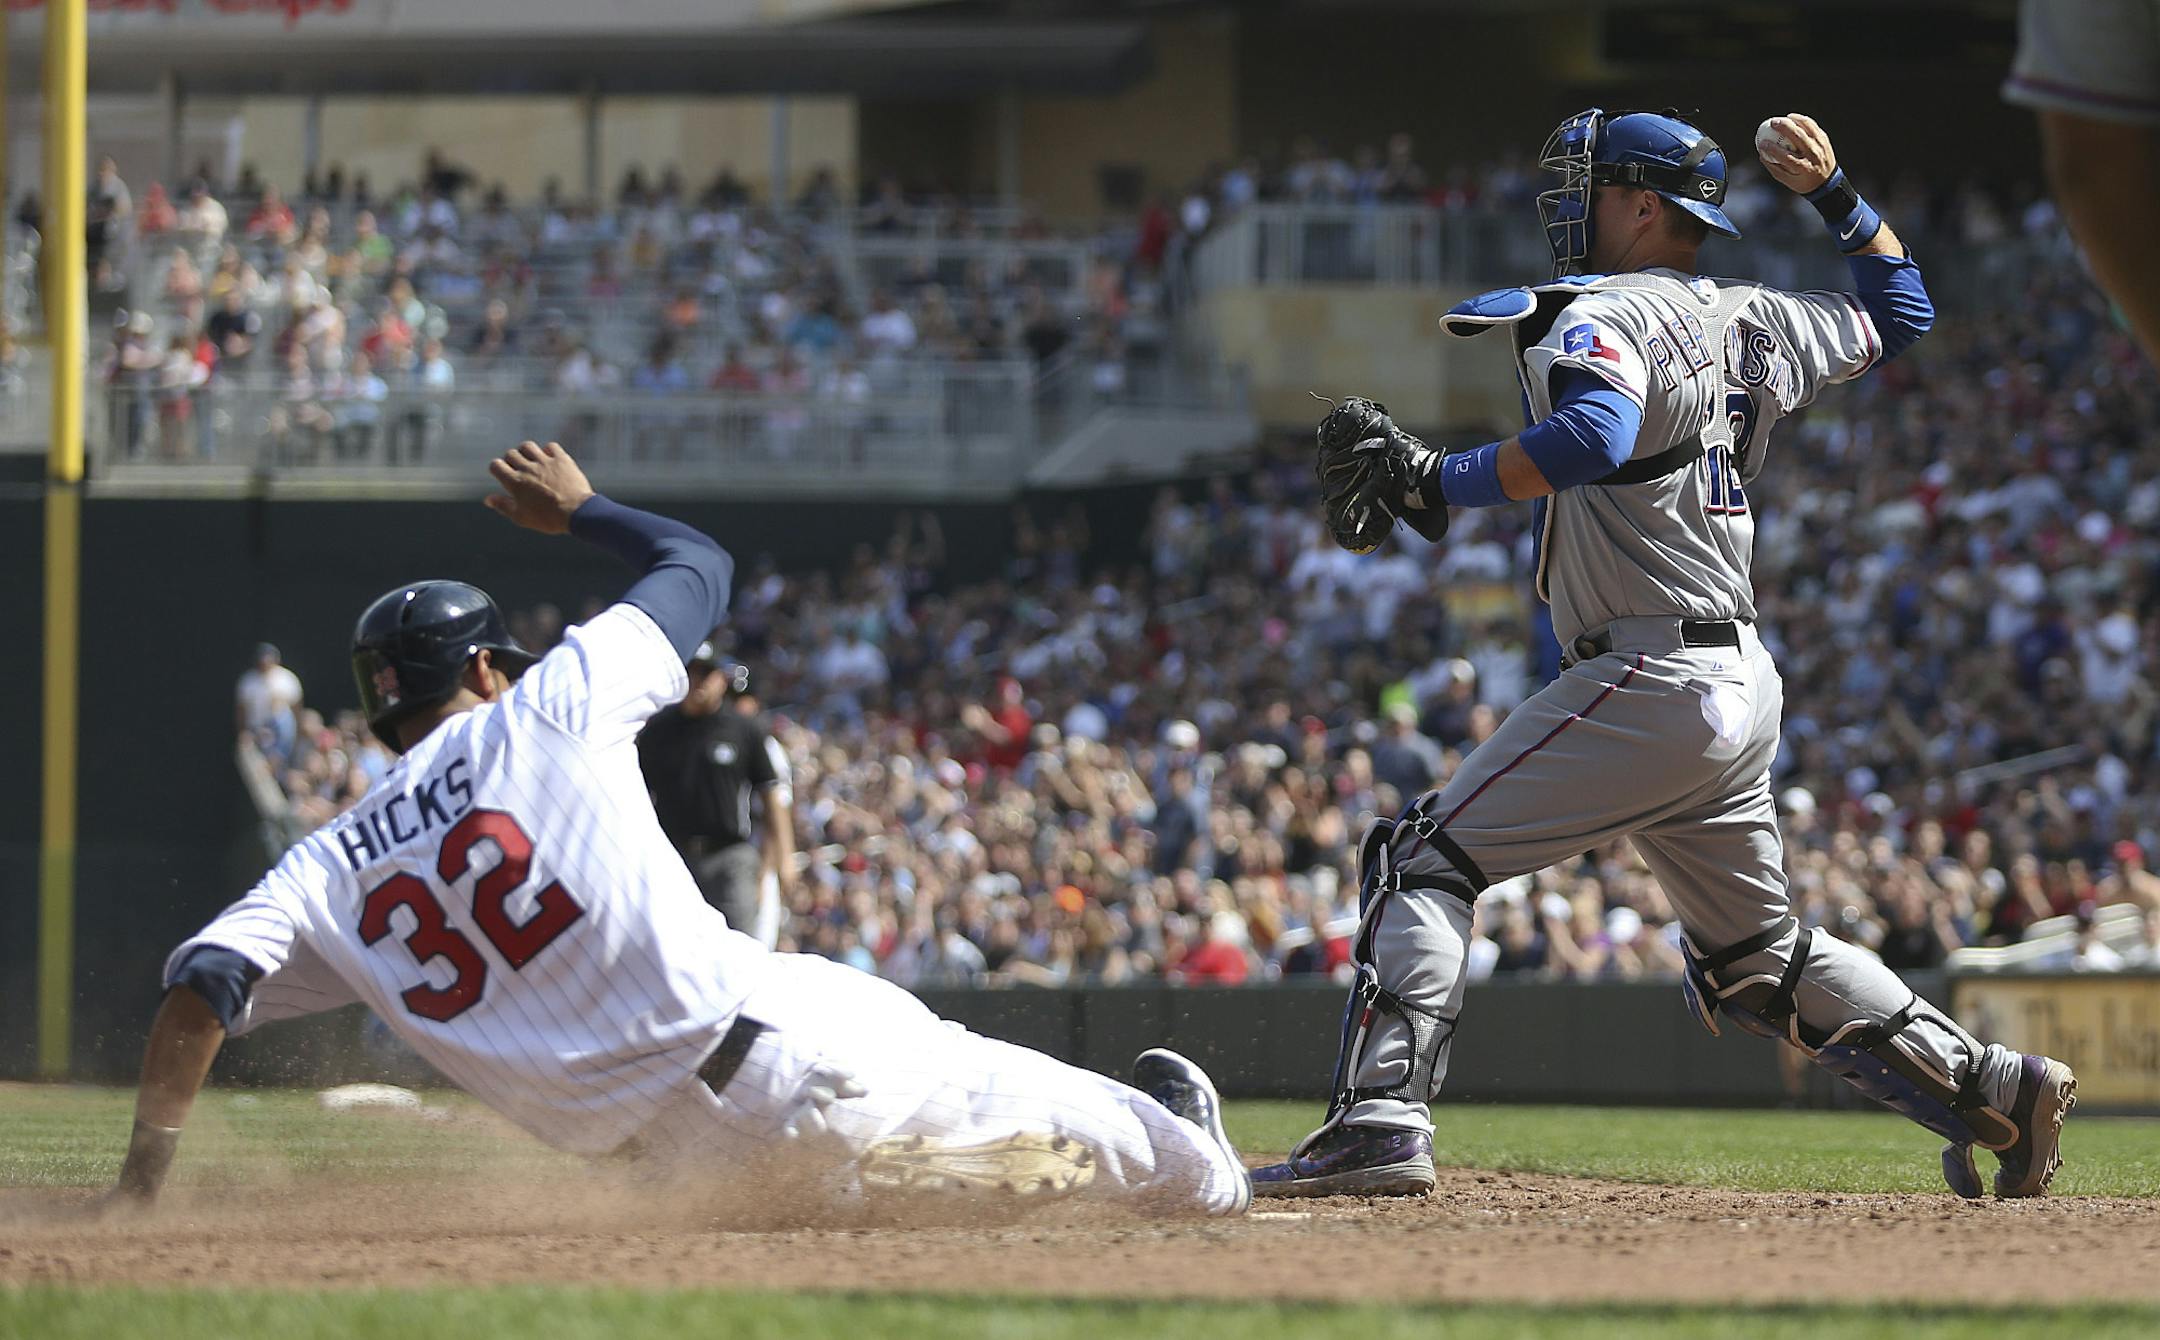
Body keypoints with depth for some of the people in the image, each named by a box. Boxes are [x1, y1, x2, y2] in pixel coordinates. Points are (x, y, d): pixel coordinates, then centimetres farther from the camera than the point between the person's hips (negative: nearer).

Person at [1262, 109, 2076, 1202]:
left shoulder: (1602, 316, -10)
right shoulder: (1751, 323, 15)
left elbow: (1593, 438, -31)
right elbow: (1900, 312, 31)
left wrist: (1438, 485, -28)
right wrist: (1835, 194, 30)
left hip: (1648, 680, -9)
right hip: (1744, 689, 9)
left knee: (1424, 858, -7)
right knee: (1756, 958, 21)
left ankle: (1383, 1120, -21)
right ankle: (1992, 1087, 14)